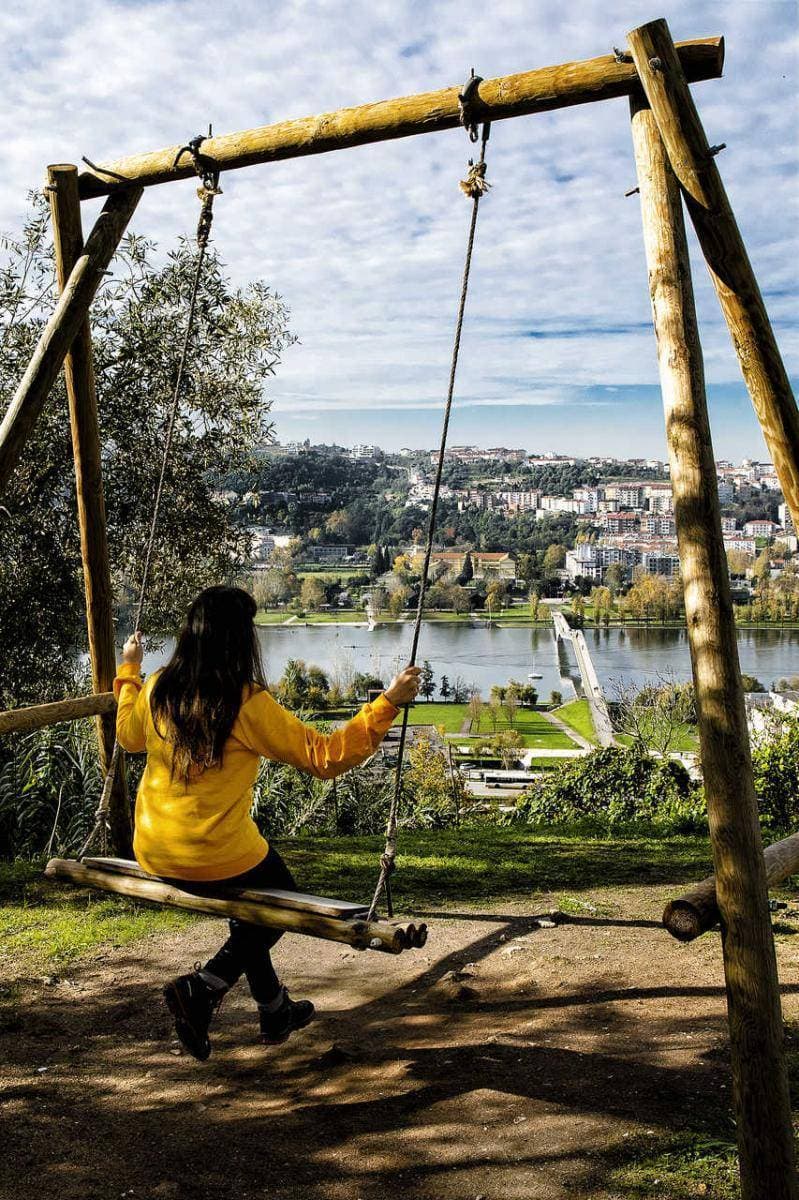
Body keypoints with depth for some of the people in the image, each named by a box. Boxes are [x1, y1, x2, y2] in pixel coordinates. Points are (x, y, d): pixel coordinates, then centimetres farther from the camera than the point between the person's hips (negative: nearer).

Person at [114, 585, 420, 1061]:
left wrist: (129, 671, 35)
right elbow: (325, 757, -16)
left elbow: (130, 736, 21)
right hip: (217, 859, -7)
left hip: (153, 855, 7)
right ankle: (203, 986, 8)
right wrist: (389, 703, -14)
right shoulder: (248, 704, -19)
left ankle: (276, 1010, 37)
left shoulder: (158, 689, -1)